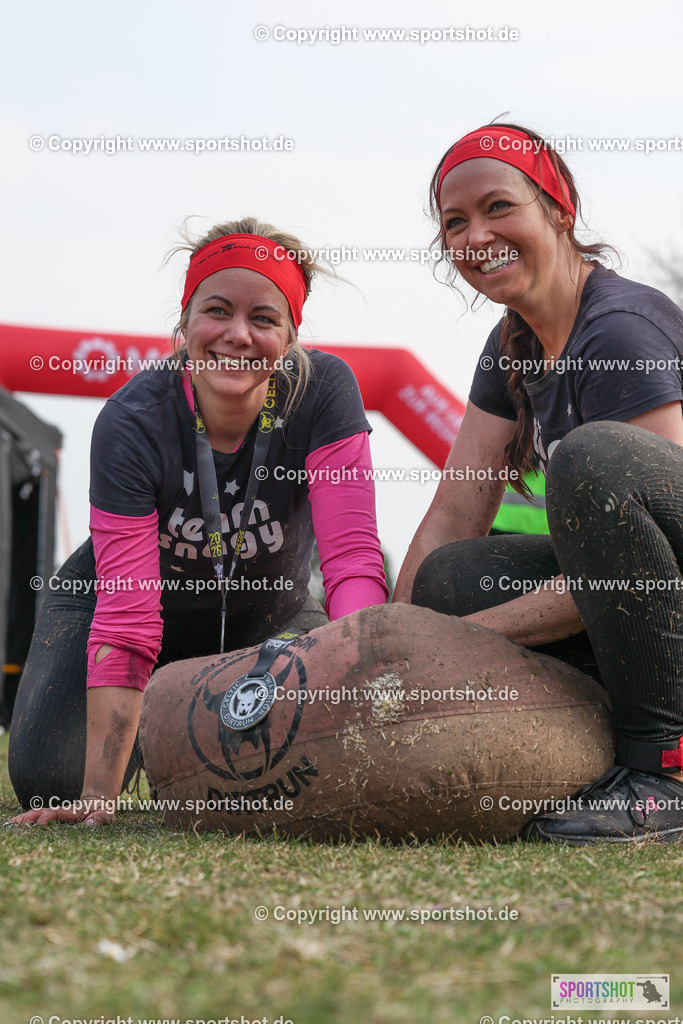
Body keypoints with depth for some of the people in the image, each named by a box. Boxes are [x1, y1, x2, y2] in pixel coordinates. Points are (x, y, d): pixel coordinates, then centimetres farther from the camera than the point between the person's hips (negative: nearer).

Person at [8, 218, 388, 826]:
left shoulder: (323, 391, -28)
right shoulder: (130, 424, -30)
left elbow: (352, 556, -34)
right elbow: (125, 617, -34)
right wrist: (100, 795, -39)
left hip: (267, 616, 2)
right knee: (49, 779, -16)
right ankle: (150, 715, 20)